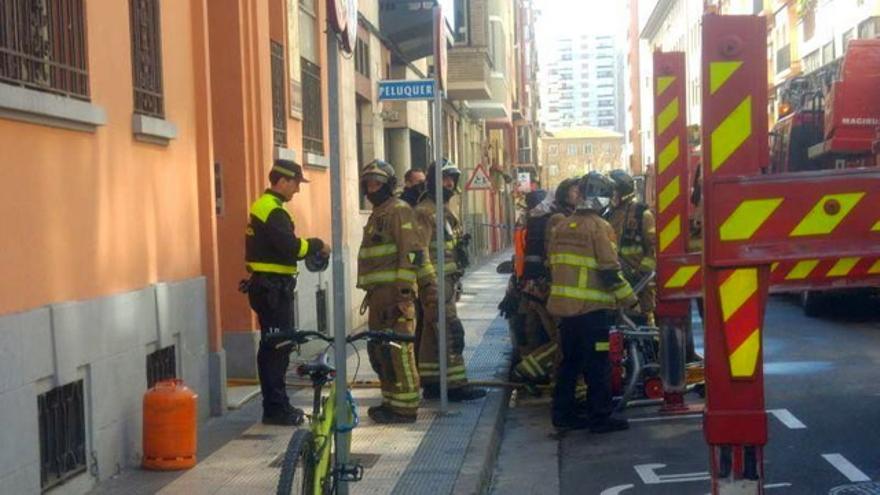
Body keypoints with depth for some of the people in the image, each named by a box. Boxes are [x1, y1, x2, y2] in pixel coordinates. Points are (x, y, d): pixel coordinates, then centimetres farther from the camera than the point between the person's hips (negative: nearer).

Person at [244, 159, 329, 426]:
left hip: (266, 286, 11)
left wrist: (310, 250, 5)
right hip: (273, 288, -11)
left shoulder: (264, 206, 17)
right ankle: (276, 408, -2)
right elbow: (291, 246, -25)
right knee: (277, 347, -6)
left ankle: (275, 405, 22)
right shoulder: (273, 211, -16)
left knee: (273, 346, 15)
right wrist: (317, 245, -10)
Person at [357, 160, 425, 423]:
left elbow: (412, 253, -16)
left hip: (394, 292, -10)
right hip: (378, 293, 10)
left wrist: (404, 291, -20)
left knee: (396, 350, -10)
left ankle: (404, 407, -6)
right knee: (378, 350, 13)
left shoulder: (398, 210, -7)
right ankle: (391, 401, 21)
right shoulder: (377, 214, 23)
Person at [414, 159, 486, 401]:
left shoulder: (445, 211, 19)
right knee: (451, 332, -10)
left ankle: (431, 383, 16)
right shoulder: (424, 212, -13)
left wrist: (455, 279, 23)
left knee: (432, 334, 11)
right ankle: (456, 384, -8)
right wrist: (429, 285, -25)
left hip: (447, 281, 10)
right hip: (435, 282, -10)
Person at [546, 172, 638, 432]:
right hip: (592, 309, -7)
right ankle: (600, 417, 4)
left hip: (564, 305, 7)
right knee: (597, 365, 0)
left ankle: (563, 412, 20)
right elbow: (610, 271, -15)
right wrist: (630, 300, -7)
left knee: (569, 361, 16)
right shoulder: (599, 227, -12)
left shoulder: (561, 227, 11)